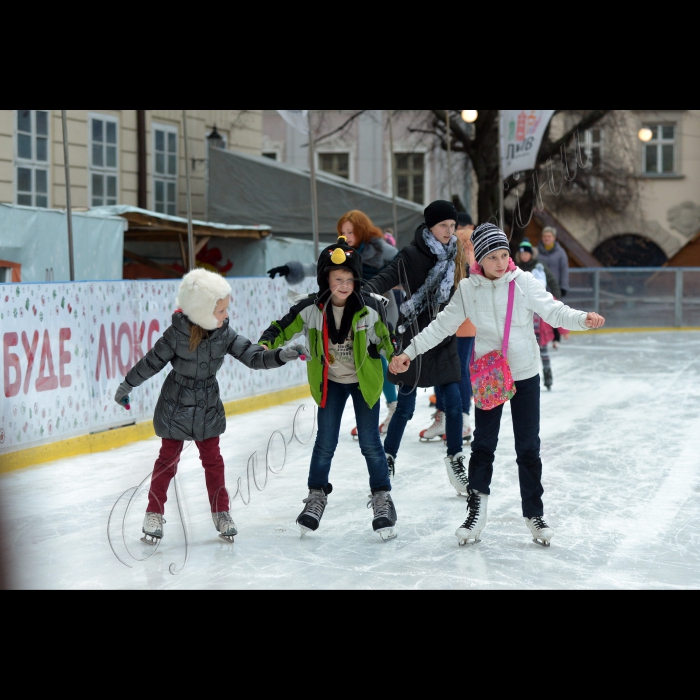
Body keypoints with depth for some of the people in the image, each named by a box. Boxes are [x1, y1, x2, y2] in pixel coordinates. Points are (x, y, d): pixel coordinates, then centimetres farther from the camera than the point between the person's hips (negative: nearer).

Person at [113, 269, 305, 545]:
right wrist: (126, 387, -1)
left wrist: (282, 356, -29)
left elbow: (254, 357, -13)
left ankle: (221, 512, 24)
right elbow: (151, 362, -11)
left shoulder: (225, 334, -12)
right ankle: (155, 513, 22)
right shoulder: (177, 334, -22)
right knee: (168, 459, 8)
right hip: (176, 407, -3)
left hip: (208, 408, 3)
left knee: (212, 459, 11)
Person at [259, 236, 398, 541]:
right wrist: (265, 345, -21)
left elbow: (387, 339, -6)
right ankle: (317, 496, 23)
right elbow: (284, 328, -5)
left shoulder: (370, 308, -18)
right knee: (325, 441, 6)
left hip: (364, 381, -1)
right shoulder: (311, 308, -15)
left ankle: (382, 498, 14)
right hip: (329, 382, 1)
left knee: (370, 442, 0)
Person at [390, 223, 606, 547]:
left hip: (524, 374, -1)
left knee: (528, 447, 5)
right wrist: (409, 352, -4)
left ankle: (534, 513, 16)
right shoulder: (468, 289, -5)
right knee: (483, 444, 7)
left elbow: (554, 311, -17)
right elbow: (442, 325, 0)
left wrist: (583, 319, -36)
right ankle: (476, 511, 18)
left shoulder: (524, 283, -10)